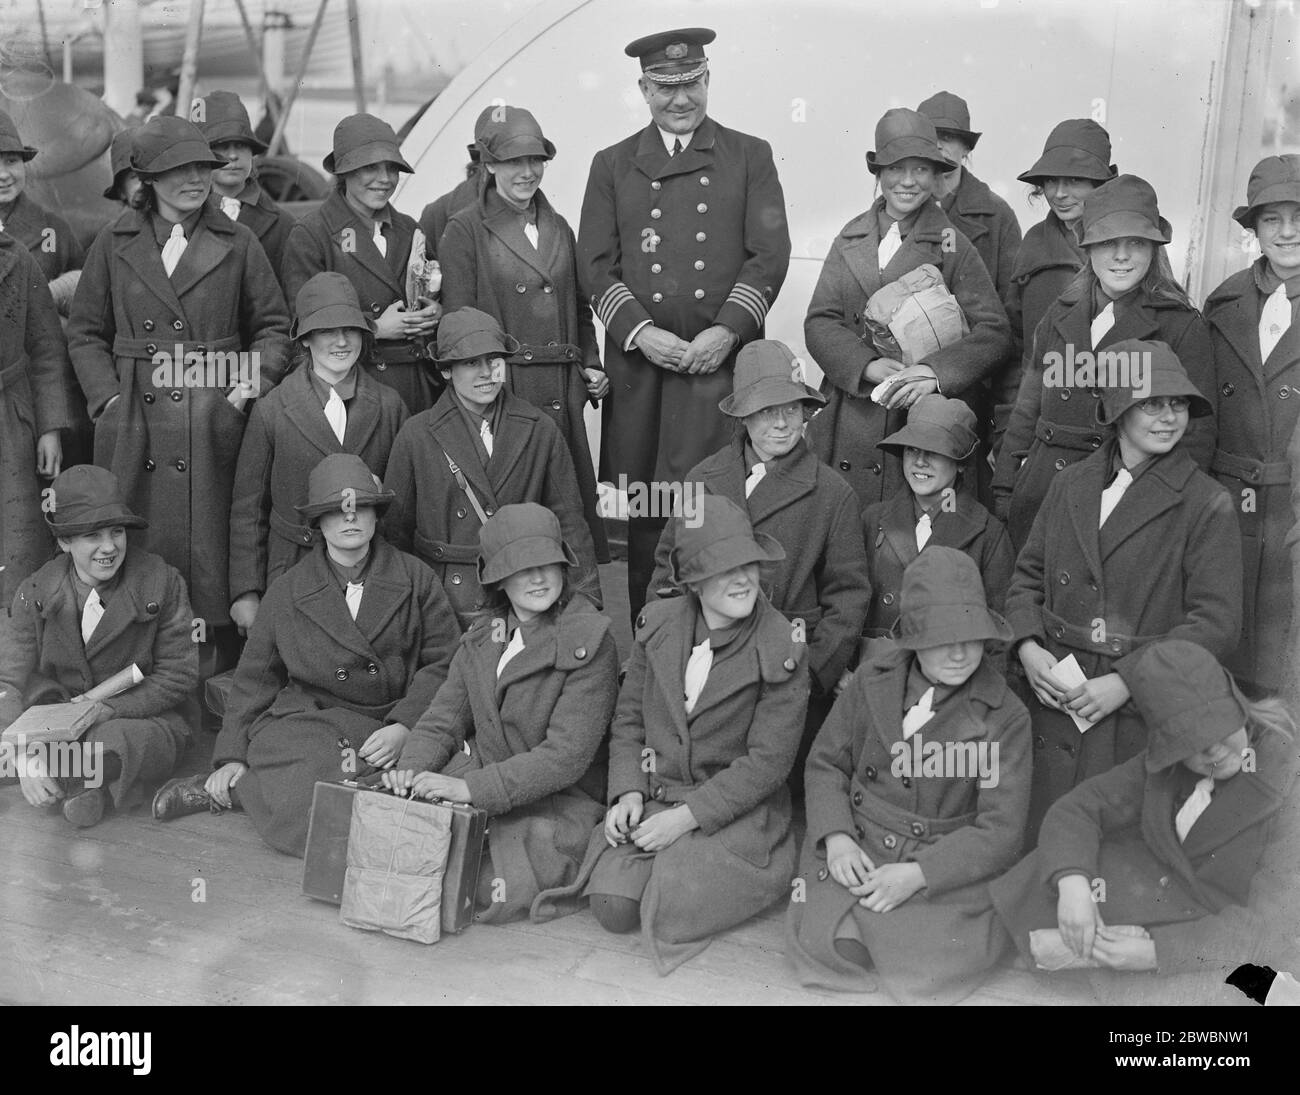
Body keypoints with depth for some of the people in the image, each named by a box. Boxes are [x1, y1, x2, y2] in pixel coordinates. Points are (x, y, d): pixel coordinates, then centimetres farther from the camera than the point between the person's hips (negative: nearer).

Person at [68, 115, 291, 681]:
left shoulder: (237, 243, 7)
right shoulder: (114, 243, 9)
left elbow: (274, 324, 10)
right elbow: (84, 333, 12)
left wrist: (251, 385, -4)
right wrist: (109, 397, -1)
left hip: (214, 420, -1)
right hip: (134, 421, 1)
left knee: (210, 544, -1)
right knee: (137, 550, 2)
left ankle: (218, 670, 8)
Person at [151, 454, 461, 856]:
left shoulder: (415, 579, 8)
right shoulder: (287, 592, 11)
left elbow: (444, 663, 4)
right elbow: (254, 679, 15)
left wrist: (404, 726, -10)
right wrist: (232, 756, 7)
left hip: (389, 731, 1)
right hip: (304, 725, -1)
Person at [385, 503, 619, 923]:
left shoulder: (590, 639, -13)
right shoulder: (481, 636, 8)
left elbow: (567, 755, -19)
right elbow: (441, 722, 8)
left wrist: (472, 788, -26)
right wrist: (412, 770, -15)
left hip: (559, 803, -5)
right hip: (479, 782, 5)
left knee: (497, 893, -28)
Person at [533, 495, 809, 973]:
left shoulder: (782, 651, -13)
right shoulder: (658, 625, 1)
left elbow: (767, 761, -13)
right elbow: (628, 718, 10)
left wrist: (686, 816, -17)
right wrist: (627, 791, -6)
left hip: (737, 810, -3)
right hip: (652, 796, 3)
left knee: (667, 916, -21)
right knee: (613, 908, -16)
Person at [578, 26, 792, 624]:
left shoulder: (750, 156, 11)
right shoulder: (612, 165, 14)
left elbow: (770, 254, 3)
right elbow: (594, 263, 7)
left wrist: (726, 331, -10)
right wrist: (640, 331, -8)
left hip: (721, 357, -2)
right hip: (637, 358, 2)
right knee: (637, 504, 3)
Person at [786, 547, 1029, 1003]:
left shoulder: (1006, 717, -8)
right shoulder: (873, 679, 1)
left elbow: (1000, 831, -10)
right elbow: (826, 763, 8)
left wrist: (917, 874, -20)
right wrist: (837, 838, -10)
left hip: (944, 866, -1)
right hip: (856, 851, 2)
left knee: (927, 966, -24)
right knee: (823, 944, -21)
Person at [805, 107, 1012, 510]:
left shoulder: (952, 245, 1)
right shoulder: (850, 239, 11)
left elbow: (994, 332, -4)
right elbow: (819, 322, 4)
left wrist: (934, 373, -20)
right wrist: (866, 366, -13)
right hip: (849, 425, 2)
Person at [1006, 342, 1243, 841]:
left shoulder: (1206, 505, -4)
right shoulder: (1069, 485, 9)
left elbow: (1217, 623, -9)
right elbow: (1027, 575, 15)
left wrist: (1127, 681, -15)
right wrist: (1027, 647, -4)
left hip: (1144, 714, -3)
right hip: (1055, 701, 4)